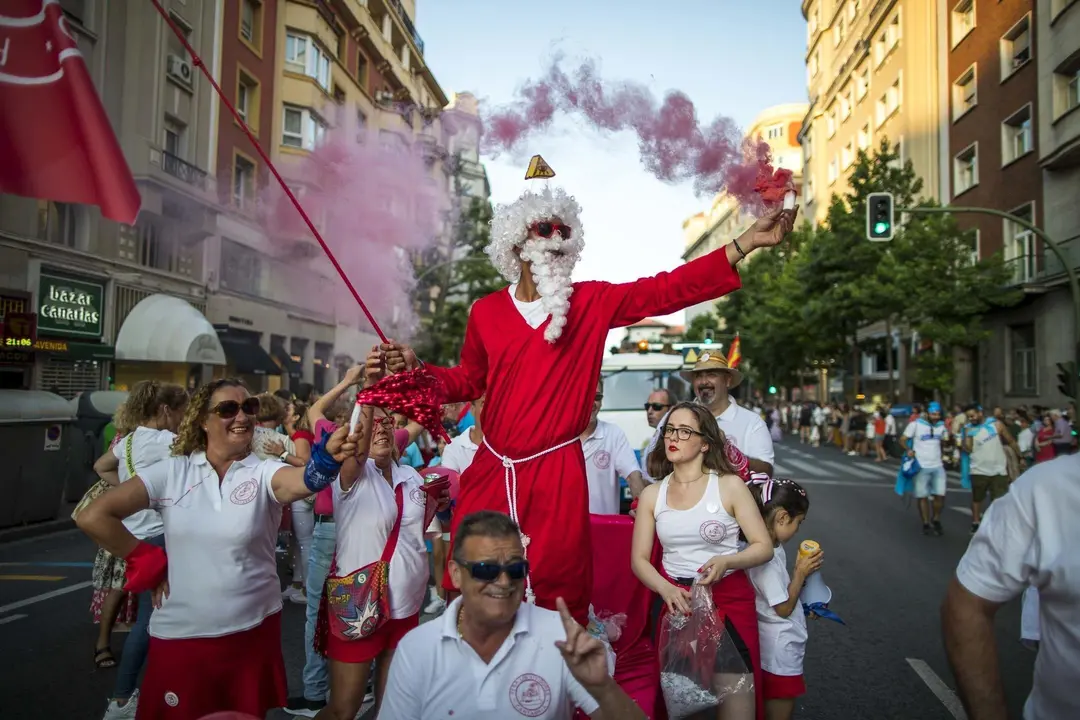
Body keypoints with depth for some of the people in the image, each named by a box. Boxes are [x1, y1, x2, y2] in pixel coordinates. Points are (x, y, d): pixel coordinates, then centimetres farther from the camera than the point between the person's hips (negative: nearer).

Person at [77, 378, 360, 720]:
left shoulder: (264, 472, -7)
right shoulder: (173, 471, -3)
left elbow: (304, 481, -30)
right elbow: (92, 517, -5)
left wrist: (328, 458, -52)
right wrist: (149, 564, -5)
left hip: (253, 633, 0)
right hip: (179, 635, 1)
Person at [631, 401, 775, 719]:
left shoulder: (729, 485, -7)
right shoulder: (652, 494, 2)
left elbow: (764, 547, -5)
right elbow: (639, 559, 1)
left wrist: (726, 562, -24)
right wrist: (666, 590, -18)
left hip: (729, 599, -2)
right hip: (675, 599, 3)